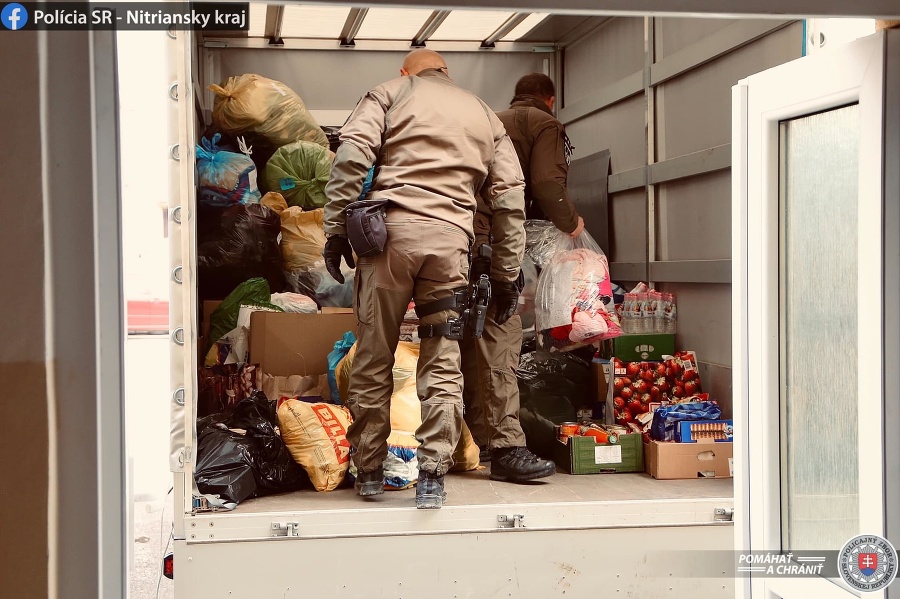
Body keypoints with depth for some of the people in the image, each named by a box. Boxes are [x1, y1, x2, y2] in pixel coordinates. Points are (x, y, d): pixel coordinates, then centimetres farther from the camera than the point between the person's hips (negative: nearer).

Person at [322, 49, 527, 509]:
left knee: (373, 359, 7)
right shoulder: (484, 115, 24)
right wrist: (505, 276, 19)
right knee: (442, 366, 7)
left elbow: (351, 154, -3)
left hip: (390, 229, -2)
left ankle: (368, 472, 15)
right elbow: (510, 198, 17)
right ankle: (432, 479, 4)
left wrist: (336, 229, -2)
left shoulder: (391, 92, 16)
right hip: (450, 239, 2)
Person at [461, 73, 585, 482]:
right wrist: (571, 223, 10)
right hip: (490, 237, -8)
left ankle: (478, 438, 20)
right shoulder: (545, 125, 7)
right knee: (501, 335, -12)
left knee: (472, 336, 13)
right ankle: (506, 446, -17)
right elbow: (548, 186, -7)